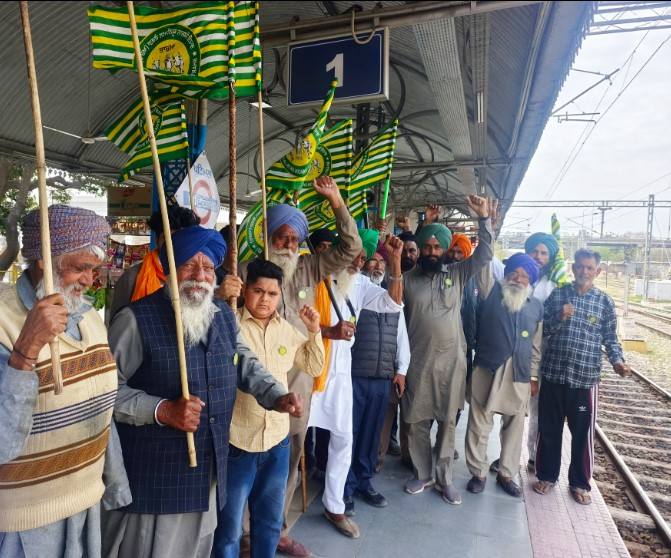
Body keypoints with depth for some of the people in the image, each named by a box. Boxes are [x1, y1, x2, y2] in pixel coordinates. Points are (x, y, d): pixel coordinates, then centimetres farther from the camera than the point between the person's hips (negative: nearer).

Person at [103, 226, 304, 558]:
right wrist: (161, 410, -24)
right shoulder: (137, 319, -15)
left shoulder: (224, 314, 5)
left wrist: (277, 396, -1)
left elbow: (245, 363, 14)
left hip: (209, 468, 6)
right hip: (154, 472, -6)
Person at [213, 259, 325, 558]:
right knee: (229, 526, 13)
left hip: (278, 440, 5)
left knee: (270, 522, 24)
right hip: (236, 441, -5)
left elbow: (314, 368, 13)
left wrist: (314, 331, -1)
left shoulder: (288, 330, 5)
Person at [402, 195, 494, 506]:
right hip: (418, 362, 0)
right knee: (416, 422, 8)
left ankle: (444, 477, 24)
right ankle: (423, 474, 27)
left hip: (451, 361, 0)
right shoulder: (407, 279, 2)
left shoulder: (457, 274, 5)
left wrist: (484, 219, -14)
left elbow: (484, 254, -4)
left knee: (447, 422, 8)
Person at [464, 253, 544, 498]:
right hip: (487, 370, -3)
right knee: (479, 423, 3)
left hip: (520, 374, 3)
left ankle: (506, 474, 28)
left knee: (515, 425, 11)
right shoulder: (491, 291, 4)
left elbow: (536, 344, 14)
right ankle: (478, 473, 19)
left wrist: (534, 375, 12)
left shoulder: (536, 306, 12)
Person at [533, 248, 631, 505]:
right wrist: (559, 317, -16)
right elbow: (541, 330, 2)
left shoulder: (605, 301, 2)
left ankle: (580, 483, 29)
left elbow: (610, 338, 6)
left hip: (584, 377, -1)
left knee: (582, 433, 10)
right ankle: (547, 475, 29)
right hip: (553, 373, 1)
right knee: (549, 430, 11)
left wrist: (617, 361, -11)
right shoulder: (557, 294, 3)